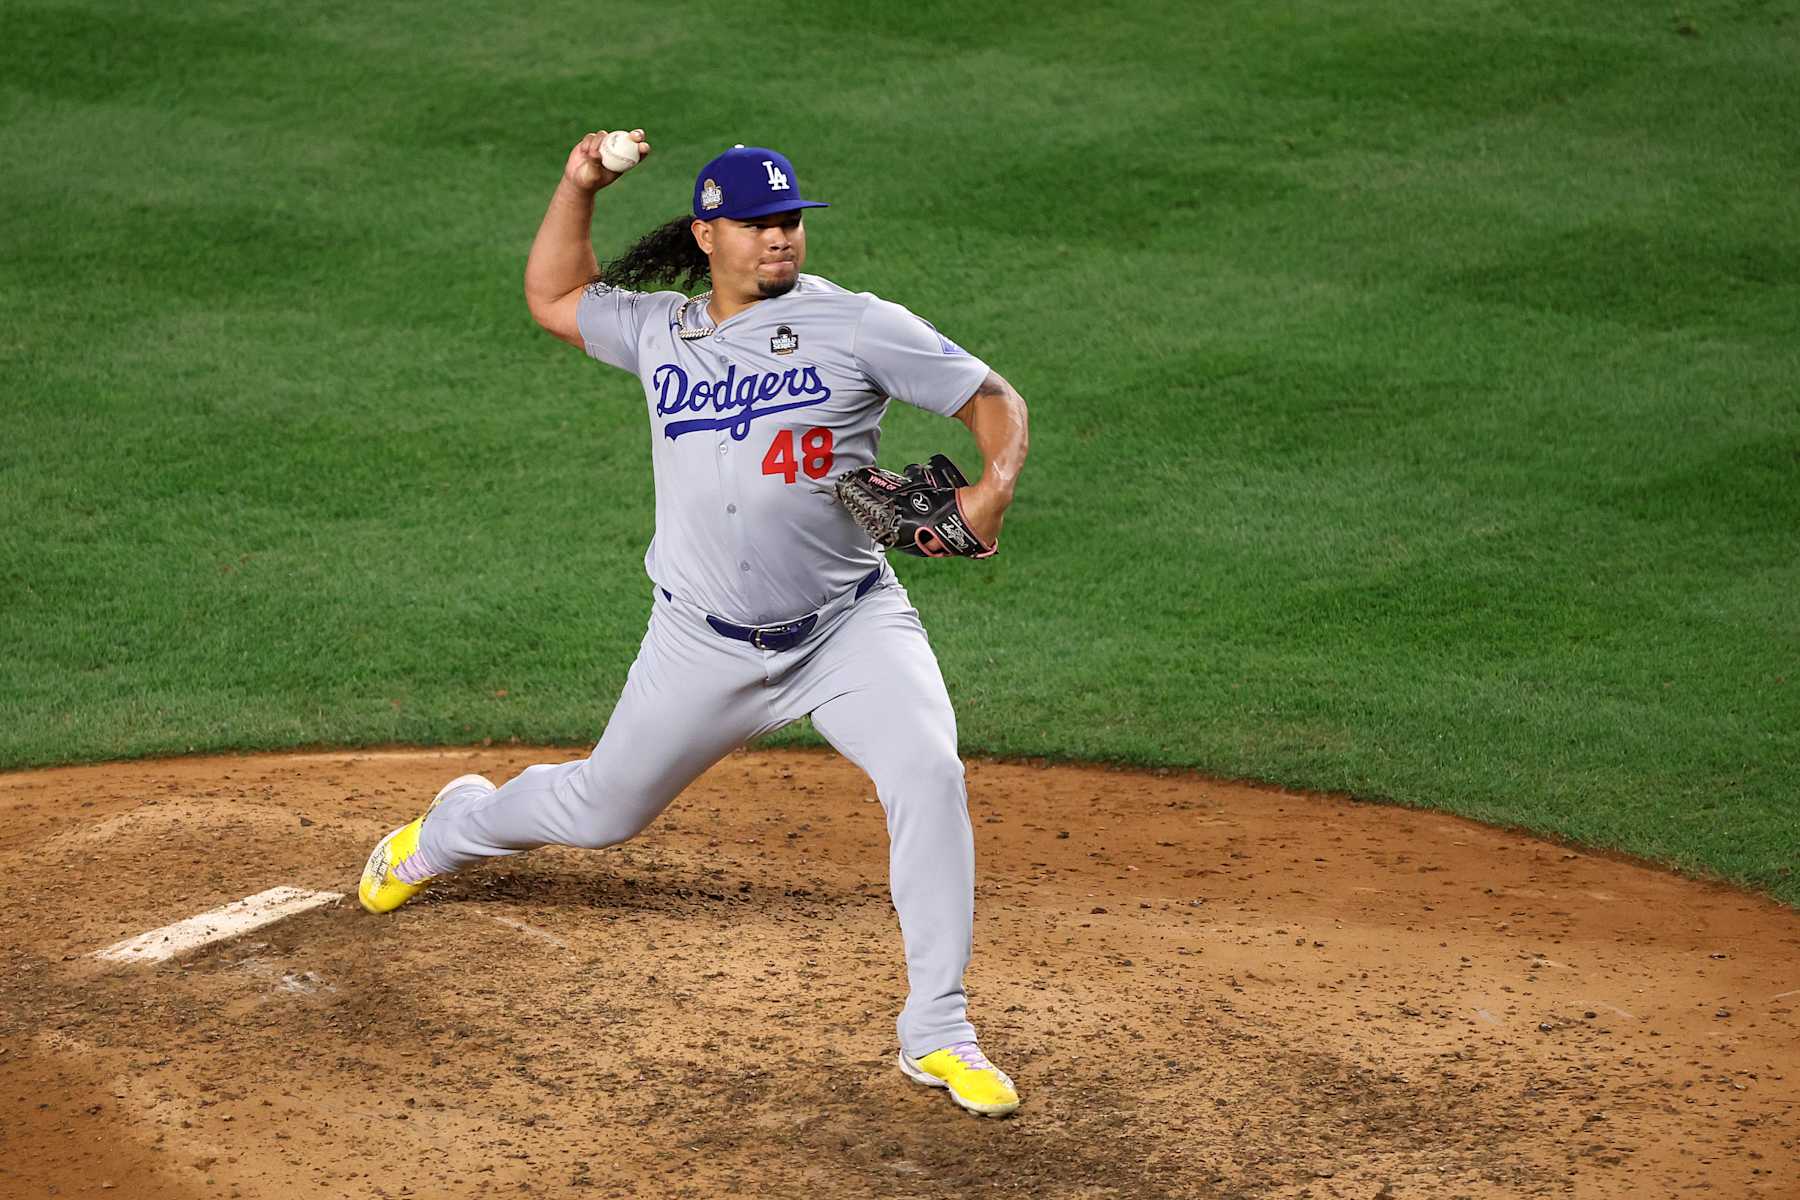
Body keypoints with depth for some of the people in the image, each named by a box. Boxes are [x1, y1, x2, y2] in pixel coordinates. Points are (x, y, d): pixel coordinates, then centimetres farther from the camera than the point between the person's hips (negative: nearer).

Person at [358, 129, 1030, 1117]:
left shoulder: (857, 326, -6)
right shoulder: (662, 332, 6)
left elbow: (994, 401, -5)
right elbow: (551, 298, 20)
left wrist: (993, 488, -25)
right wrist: (578, 186, 8)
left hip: (849, 625, -2)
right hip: (704, 645, 2)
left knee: (929, 775, -25)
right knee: (604, 810, 16)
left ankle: (936, 1035, -16)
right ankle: (456, 826, 50)